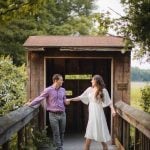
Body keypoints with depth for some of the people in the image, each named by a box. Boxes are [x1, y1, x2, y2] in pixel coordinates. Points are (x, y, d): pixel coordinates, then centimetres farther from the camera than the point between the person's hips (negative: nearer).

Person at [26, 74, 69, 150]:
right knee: (56, 133, 1)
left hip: (62, 114, 5)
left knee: (62, 132, 13)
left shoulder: (63, 90, 9)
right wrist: (30, 104, -3)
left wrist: (66, 102, -3)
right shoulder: (48, 90, -8)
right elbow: (39, 98, -4)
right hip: (53, 115, -5)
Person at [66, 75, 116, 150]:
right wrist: (70, 99, 12)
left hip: (98, 114, -4)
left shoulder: (103, 90, -6)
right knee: (89, 134, 8)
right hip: (91, 115, 4)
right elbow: (81, 97, 14)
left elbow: (109, 102, -8)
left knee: (101, 133, 3)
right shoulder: (89, 89, 6)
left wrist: (113, 110, -23)